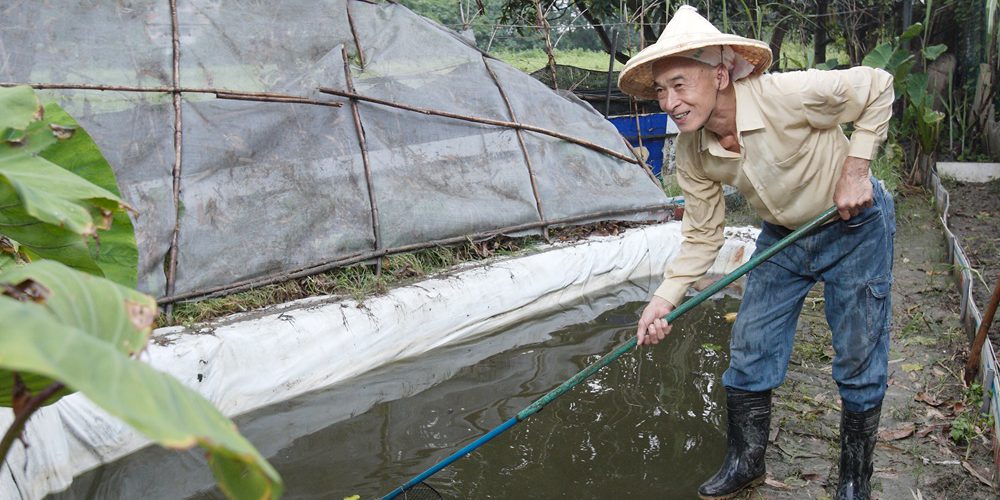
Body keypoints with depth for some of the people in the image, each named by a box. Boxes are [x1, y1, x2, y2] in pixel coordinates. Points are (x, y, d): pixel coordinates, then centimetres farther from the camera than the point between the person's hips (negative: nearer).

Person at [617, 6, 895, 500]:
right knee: (748, 353, 5)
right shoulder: (692, 154, -16)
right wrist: (664, 299, -16)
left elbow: (877, 87, -17)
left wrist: (856, 168, -22)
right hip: (783, 237, 5)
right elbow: (701, 237, -7)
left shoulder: (787, 95, -33)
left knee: (859, 362, 3)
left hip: (854, 226, -4)